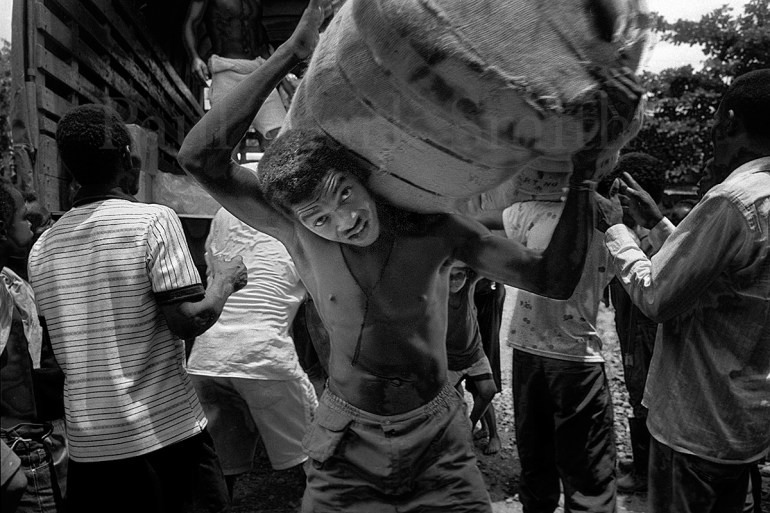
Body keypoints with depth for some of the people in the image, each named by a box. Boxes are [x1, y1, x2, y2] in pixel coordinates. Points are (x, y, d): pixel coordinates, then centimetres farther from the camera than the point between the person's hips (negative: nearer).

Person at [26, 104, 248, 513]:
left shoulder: (42, 247, 5)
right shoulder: (153, 220, -13)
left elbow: (66, 350, 12)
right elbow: (189, 320, -19)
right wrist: (223, 280, -3)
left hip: (86, 445, 5)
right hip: (164, 433, -5)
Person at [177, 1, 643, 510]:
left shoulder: (434, 229, -16)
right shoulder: (299, 234, -15)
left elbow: (554, 279, -17)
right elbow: (200, 157, -25)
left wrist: (587, 160, -26)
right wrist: (291, 52, -28)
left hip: (438, 437, 0)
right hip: (346, 439, 0)